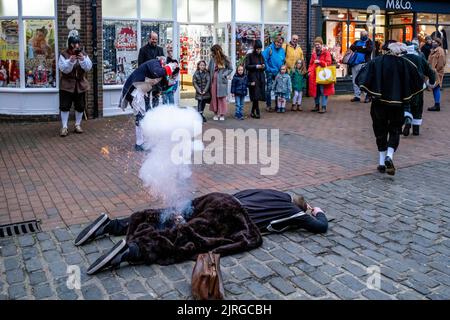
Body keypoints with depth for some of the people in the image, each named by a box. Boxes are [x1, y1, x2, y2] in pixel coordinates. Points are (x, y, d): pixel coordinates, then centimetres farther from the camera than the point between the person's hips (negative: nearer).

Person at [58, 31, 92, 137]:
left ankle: (78, 125, 25)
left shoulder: (83, 54, 3)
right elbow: (64, 69, -15)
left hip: (80, 84, 3)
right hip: (67, 84, -3)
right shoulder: (64, 54, -6)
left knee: (80, 106, 9)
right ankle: (64, 127, 4)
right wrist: (70, 61, -31)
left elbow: (88, 68, -7)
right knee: (65, 106, -3)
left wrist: (83, 60, -25)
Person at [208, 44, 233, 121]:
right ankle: (215, 113, 15)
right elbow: (209, 69, 11)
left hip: (221, 81, -3)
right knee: (214, 96, 5)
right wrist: (210, 76, -2)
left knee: (221, 97, 0)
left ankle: (222, 114, 8)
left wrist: (224, 75, -9)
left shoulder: (225, 59, -5)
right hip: (214, 80, 3)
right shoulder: (213, 59, 2)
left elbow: (230, 69, 2)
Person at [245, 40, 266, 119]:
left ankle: (252, 112, 17)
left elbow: (265, 67, 14)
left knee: (258, 96, 5)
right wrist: (256, 66, -15)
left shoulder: (261, 56, 13)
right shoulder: (249, 56, -1)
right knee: (256, 95, -11)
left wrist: (263, 66, -9)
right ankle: (257, 112, -7)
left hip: (261, 78, 5)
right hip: (253, 78, -5)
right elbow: (247, 66, -8)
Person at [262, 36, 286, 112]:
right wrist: (268, 68, -13)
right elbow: (264, 59, -13)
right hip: (270, 72, -5)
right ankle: (268, 105, 4)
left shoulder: (282, 50, 6)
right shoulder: (269, 49, -10)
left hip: (279, 72, 5)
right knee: (269, 89, -4)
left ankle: (277, 105, 19)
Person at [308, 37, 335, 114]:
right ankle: (317, 105, 23)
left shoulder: (326, 53, -1)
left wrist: (320, 62, -17)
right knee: (315, 91, 10)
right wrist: (310, 71, 3)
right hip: (314, 75, 5)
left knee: (323, 91, -9)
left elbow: (328, 63, -8)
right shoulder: (314, 53, 15)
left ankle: (324, 107, -7)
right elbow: (311, 64, 20)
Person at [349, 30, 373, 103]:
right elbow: (352, 47, 2)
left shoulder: (369, 42, 9)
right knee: (355, 80, 5)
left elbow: (369, 49, -11)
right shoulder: (357, 42, 21)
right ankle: (356, 96, 12)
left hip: (364, 63, -5)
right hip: (355, 63, 5)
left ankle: (368, 96, -6)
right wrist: (362, 48, -7)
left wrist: (357, 49, -6)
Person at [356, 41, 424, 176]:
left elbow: (360, 79, -11)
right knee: (395, 131, 10)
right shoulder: (406, 64, -1)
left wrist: (371, 92, 3)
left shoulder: (376, 62, -5)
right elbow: (419, 83, 6)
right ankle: (389, 156, -13)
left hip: (379, 102, 0)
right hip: (397, 103, 0)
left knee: (380, 131, 11)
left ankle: (382, 162, 14)